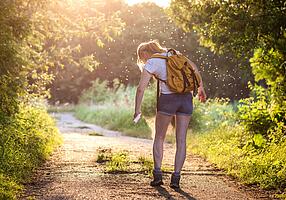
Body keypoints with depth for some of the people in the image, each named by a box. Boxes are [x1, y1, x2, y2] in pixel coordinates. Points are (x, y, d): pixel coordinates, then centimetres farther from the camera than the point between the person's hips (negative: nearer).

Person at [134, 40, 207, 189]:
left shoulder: (150, 64, 0)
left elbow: (141, 89, -8)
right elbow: (194, 68, 20)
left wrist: (137, 110, -2)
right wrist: (201, 88, 25)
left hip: (168, 99, -4)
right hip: (186, 98, 4)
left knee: (159, 138, 12)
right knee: (181, 140, 5)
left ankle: (157, 174, 5)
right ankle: (176, 177, 1)